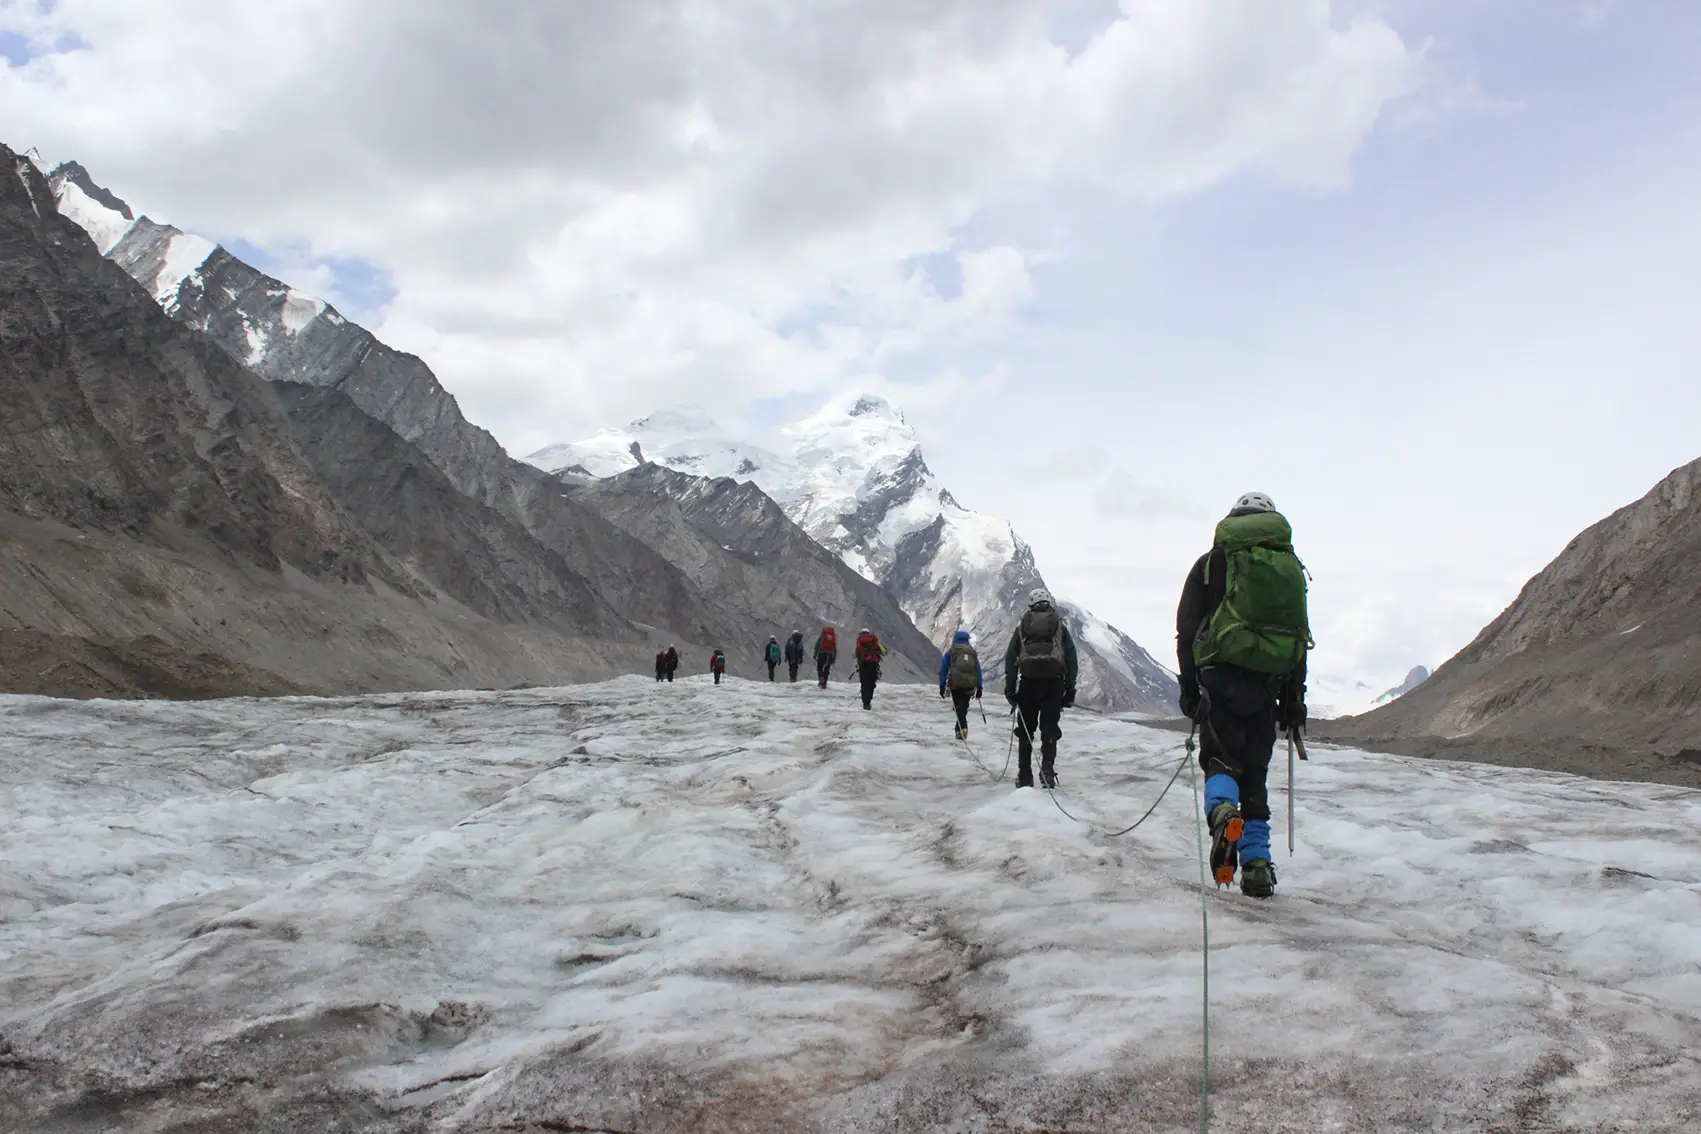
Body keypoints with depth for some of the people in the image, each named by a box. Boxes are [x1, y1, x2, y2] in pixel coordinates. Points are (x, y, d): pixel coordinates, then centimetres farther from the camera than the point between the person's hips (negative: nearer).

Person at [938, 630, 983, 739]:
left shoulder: (950, 652, 4)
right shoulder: (973, 652, 13)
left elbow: (943, 669, 1)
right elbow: (978, 671, 12)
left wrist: (942, 685, 3)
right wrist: (979, 688, 15)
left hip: (955, 685, -3)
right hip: (970, 686, 3)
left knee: (959, 708, 1)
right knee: (963, 707, 12)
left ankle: (963, 728, -18)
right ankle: (959, 730, 11)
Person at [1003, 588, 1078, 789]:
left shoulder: (1022, 626, 11)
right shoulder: (1060, 627, 10)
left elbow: (1010, 658, 6)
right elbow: (1072, 661, 4)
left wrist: (1010, 689, 6)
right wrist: (1070, 690, 6)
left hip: (1028, 683, 1)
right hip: (1053, 684, -1)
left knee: (1025, 730, 11)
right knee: (1049, 730, 4)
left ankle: (1024, 778, 11)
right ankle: (1047, 772, -13)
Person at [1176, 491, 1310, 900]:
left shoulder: (1213, 562, 6)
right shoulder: (1291, 566, 13)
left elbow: (1187, 629, 3)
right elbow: (1301, 638, 11)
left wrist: (1189, 687, 8)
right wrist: (1294, 697, 14)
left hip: (1223, 676, -3)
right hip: (1268, 682, 3)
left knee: (1219, 757, 3)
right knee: (1254, 769, 10)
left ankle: (1222, 809, -31)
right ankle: (1257, 862, 2)